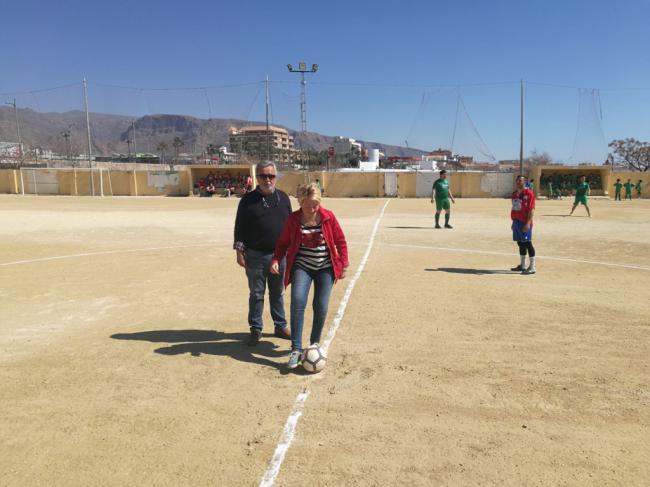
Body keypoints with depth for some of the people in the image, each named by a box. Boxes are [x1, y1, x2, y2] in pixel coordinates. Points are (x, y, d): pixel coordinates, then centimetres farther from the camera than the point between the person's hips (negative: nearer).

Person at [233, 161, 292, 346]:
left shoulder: (283, 197, 7)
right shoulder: (248, 199, -2)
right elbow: (240, 227, -2)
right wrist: (239, 251, -7)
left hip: (279, 255, 3)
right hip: (255, 256, -2)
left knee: (278, 293, 14)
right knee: (256, 294, 7)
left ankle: (280, 326, 26)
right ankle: (256, 329, 19)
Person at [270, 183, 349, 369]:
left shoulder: (328, 217, -5)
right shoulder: (293, 219, -4)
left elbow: (340, 241, 3)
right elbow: (283, 243, 5)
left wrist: (344, 265, 2)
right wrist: (276, 260, -11)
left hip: (325, 268, 0)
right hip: (302, 267, 0)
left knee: (321, 307, -3)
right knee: (297, 302, -19)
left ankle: (314, 344, 20)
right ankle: (296, 349, -13)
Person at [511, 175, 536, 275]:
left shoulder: (529, 193, -10)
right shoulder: (515, 194, 16)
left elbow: (531, 209, -15)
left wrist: (528, 223, -22)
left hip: (525, 223, -8)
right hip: (516, 222, 8)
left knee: (527, 243, -7)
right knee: (520, 244, 14)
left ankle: (532, 267, -1)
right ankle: (522, 265, 23)